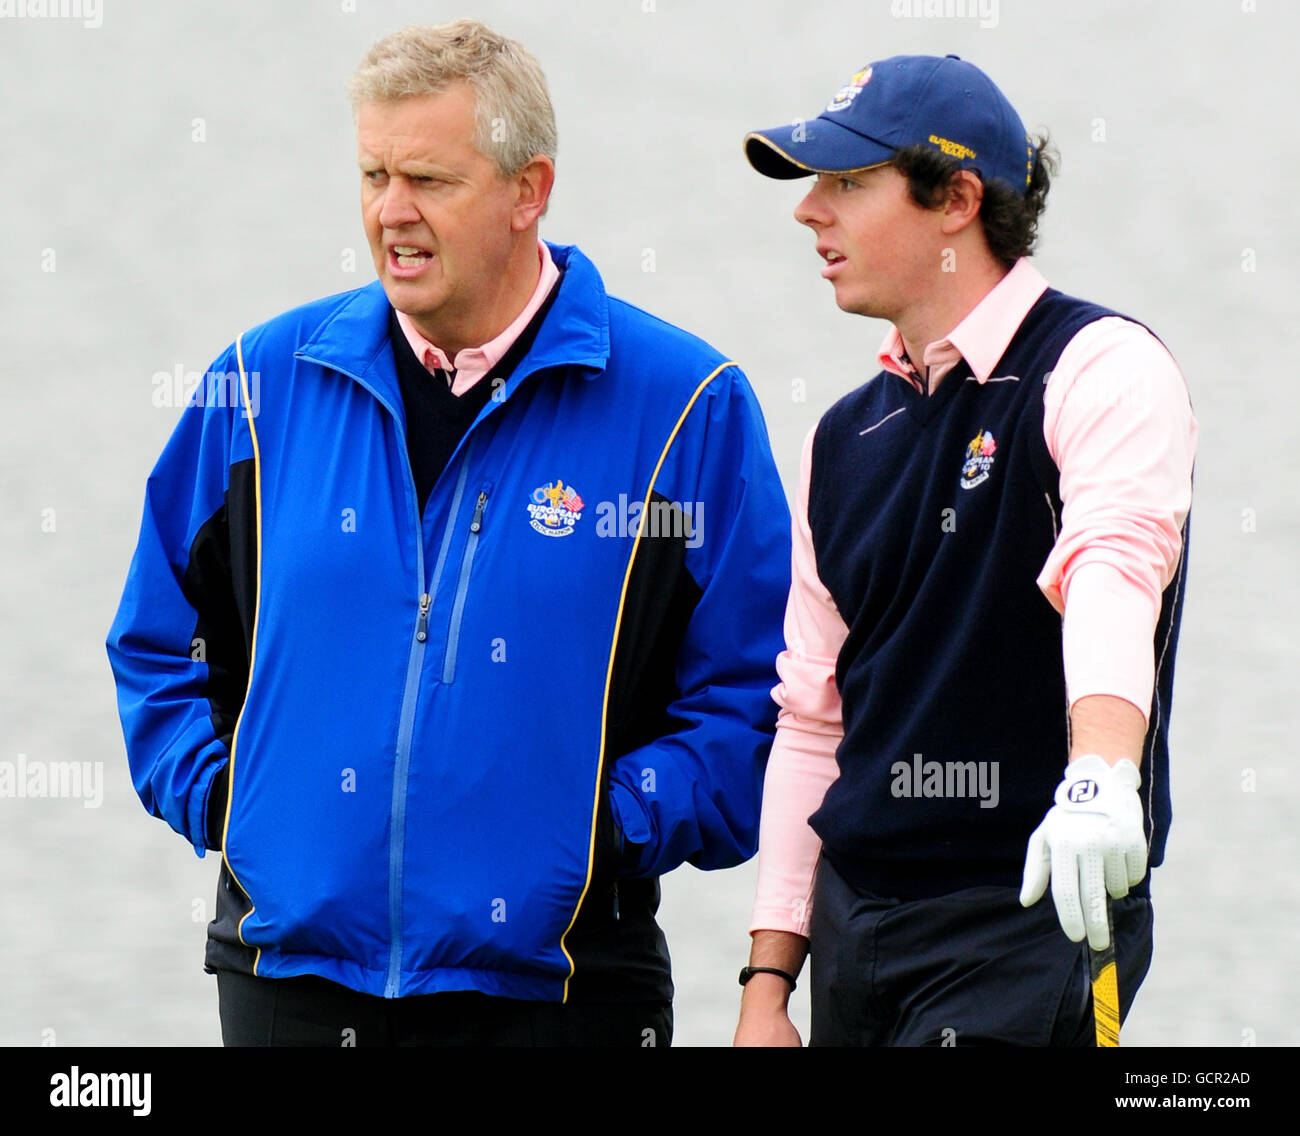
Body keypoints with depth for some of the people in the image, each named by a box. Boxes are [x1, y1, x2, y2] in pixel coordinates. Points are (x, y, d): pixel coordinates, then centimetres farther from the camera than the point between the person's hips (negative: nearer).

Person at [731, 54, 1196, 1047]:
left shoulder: (1102, 368, -8)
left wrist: (1100, 772, -47)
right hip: (853, 917, 7)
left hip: (1035, 913, -7)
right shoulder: (846, 439, 14)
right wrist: (769, 977, 11)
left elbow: (1118, 560, -28)